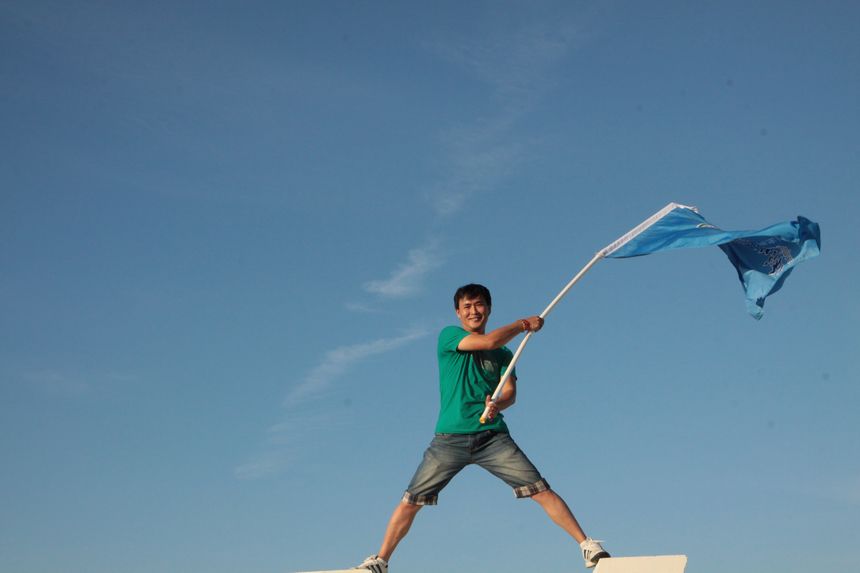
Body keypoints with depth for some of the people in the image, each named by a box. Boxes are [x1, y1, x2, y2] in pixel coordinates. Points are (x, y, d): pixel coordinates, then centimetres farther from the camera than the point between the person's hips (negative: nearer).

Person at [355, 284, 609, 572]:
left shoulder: (503, 353, 16)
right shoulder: (448, 336, 5)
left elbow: (510, 392, 3)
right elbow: (489, 341, -9)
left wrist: (498, 404, -19)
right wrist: (524, 324, 3)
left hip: (492, 437, 2)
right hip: (450, 438, -2)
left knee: (542, 491, -8)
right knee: (410, 501, -3)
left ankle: (587, 545, -2)